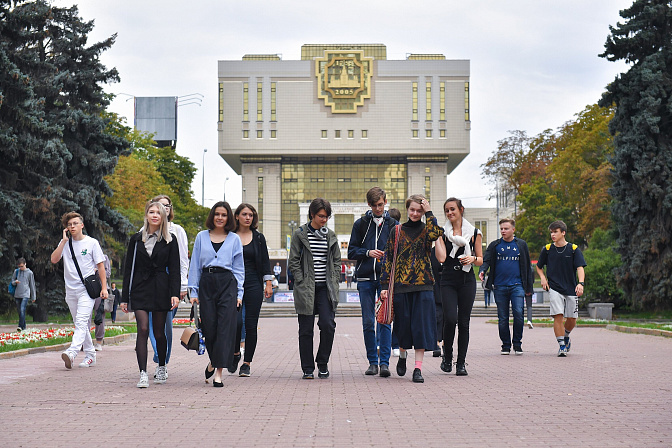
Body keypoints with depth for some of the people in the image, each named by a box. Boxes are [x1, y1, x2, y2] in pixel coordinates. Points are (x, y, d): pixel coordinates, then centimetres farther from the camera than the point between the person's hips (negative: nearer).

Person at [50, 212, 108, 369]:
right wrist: (64, 240, -7)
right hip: (71, 290, 5)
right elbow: (54, 260, -3)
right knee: (80, 324, 9)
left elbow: (100, 266, 3)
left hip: (87, 289, -5)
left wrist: (104, 287, -3)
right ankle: (90, 356, 17)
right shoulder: (65, 243, 11)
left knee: (81, 321, -19)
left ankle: (71, 353, -34)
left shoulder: (92, 243, 2)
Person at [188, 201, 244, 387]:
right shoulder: (202, 237, 11)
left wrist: (239, 293, 1)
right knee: (208, 327, 0)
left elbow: (239, 268, 9)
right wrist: (194, 291, 5)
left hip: (227, 283, -1)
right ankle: (213, 360, 28)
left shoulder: (234, 239, 9)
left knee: (225, 326, -9)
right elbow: (195, 265, 11)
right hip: (207, 283, 1)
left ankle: (219, 371, -9)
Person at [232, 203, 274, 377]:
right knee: (236, 321, -14)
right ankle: (235, 353, 13)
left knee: (251, 325, -2)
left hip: (253, 284, 1)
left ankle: (247, 363, 7)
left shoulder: (258, 237, 9)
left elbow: (265, 262, 9)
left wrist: (268, 284, 2)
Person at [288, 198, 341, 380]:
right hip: (306, 288, -2)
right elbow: (293, 261, 0)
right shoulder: (300, 234, 1)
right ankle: (308, 368, 10)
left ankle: (323, 362, 10)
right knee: (306, 329, 1)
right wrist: (302, 282, -8)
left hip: (326, 288, 2)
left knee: (328, 324, -9)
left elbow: (337, 261, 15)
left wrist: (334, 282, 5)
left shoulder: (331, 236, 10)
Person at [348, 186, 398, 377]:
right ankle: (372, 362, 10)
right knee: (368, 322, 2)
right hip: (366, 278, 1)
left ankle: (384, 362, -5)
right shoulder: (361, 224, 10)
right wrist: (368, 253, -10)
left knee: (385, 320, -6)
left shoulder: (393, 225, 9)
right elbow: (351, 252, 7)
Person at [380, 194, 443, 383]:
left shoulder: (426, 230, 7)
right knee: (403, 324, 7)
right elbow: (388, 259, 6)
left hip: (423, 285, -1)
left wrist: (429, 212, -11)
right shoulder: (397, 231, 8)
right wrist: (385, 286, -1)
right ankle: (402, 354, 35)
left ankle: (418, 368, -3)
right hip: (401, 285, 1)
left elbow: (436, 234, -19)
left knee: (421, 324, -6)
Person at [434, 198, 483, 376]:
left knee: (463, 321, 1)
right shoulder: (443, 232, 5)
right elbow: (441, 258, -8)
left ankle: (461, 363, 8)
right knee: (450, 319, -14)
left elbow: (480, 260, 11)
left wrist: (473, 258, -10)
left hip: (467, 281, 1)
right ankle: (447, 356, 8)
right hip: (448, 281, -1)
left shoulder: (474, 233, 7)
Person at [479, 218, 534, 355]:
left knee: (518, 313, -14)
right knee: (502, 318, 3)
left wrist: (529, 287, 11)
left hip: (517, 286, -1)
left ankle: (517, 344, -1)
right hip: (500, 286, 1)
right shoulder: (494, 245, 9)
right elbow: (486, 260, 2)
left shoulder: (521, 245, 10)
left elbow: (527, 266, 14)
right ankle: (506, 345, 14)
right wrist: (482, 271, -21)